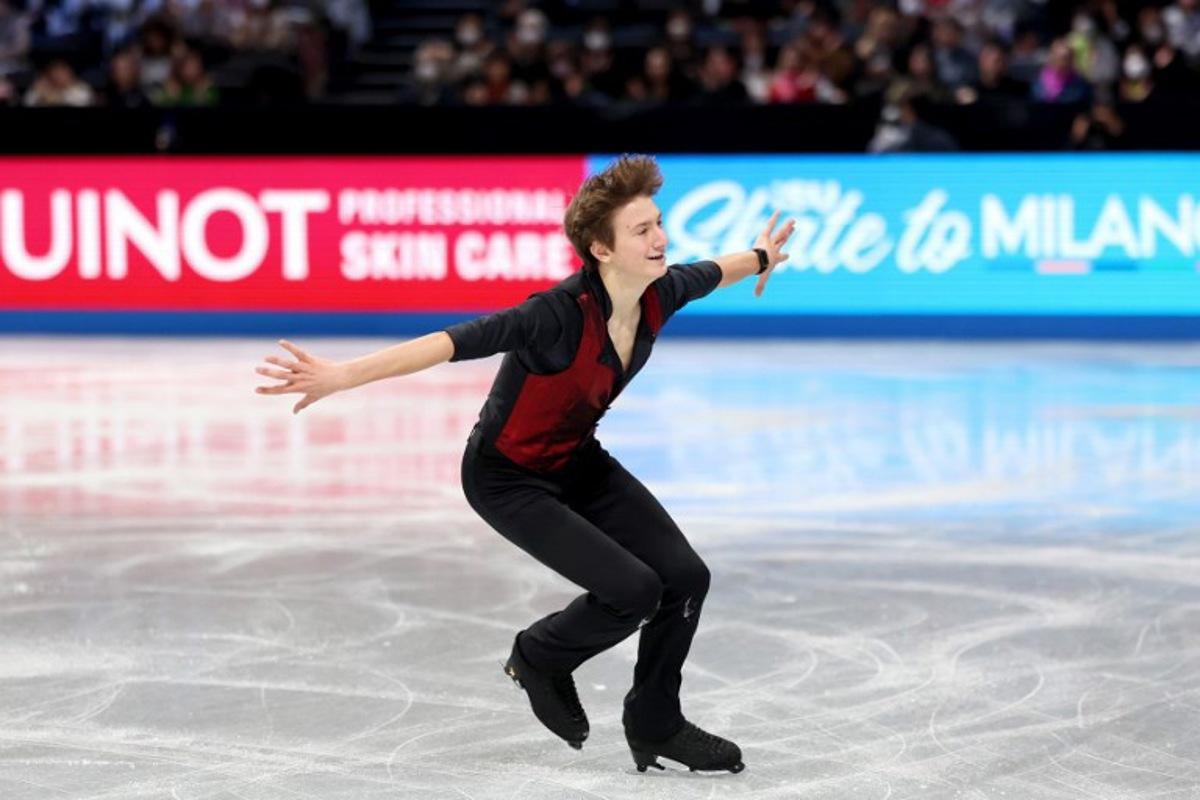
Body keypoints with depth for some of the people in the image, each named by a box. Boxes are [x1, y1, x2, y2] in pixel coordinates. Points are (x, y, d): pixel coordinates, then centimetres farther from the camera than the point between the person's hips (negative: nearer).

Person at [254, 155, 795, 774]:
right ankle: (540, 658, 13)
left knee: (685, 576, -2)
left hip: (579, 462, 7)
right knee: (634, 589, -19)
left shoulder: (660, 294, -14)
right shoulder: (560, 315, -36)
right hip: (508, 479, -7)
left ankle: (655, 726, 20)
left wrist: (758, 259, 33)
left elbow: (707, 274, 11)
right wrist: (341, 376, -54)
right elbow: (452, 343, -44)